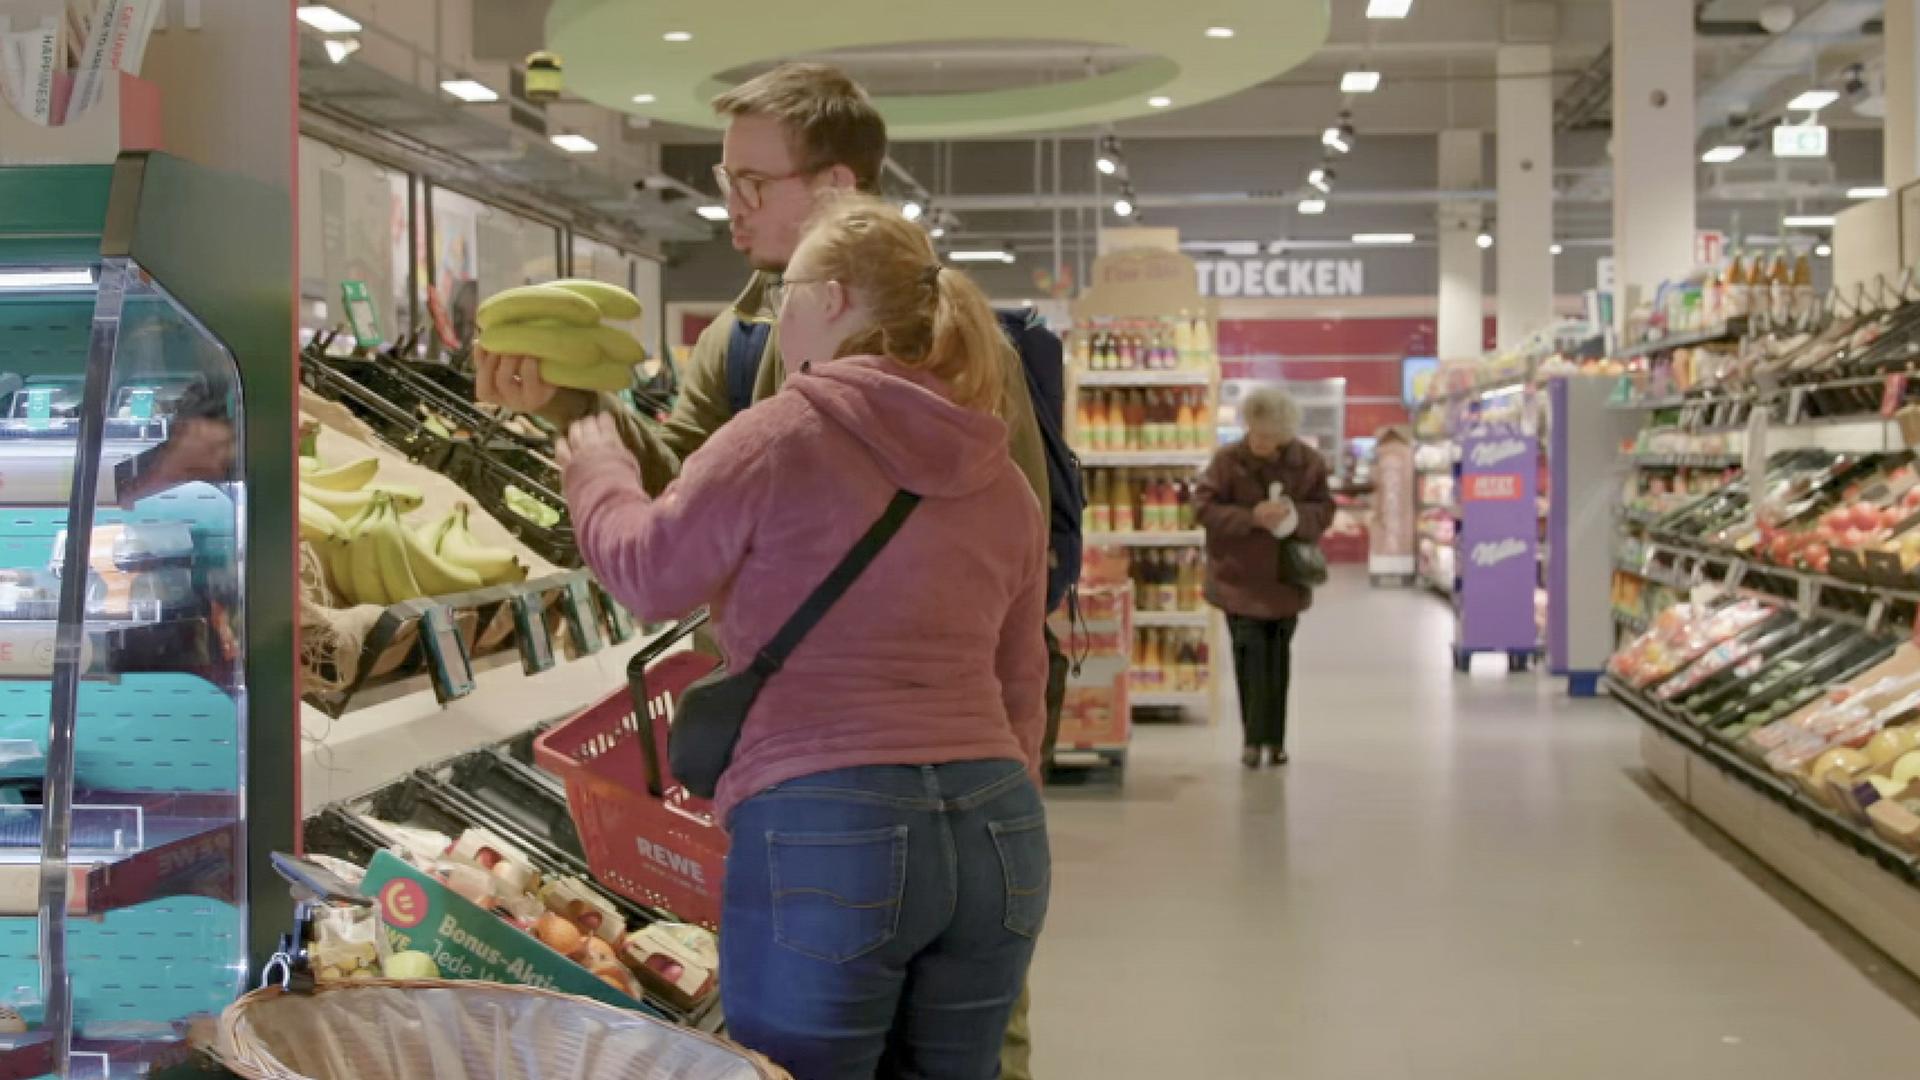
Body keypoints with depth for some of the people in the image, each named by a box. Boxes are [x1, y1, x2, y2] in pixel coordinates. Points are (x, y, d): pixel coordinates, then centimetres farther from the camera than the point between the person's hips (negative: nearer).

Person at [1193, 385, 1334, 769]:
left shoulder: (1308, 462, -4)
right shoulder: (1228, 460, -10)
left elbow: (1324, 508, 1)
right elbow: (1205, 507, -12)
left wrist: (1296, 515, -21)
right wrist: (1251, 517, -25)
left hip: (1285, 577, 2)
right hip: (1240, 576, -2)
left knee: (1279, 657, 10)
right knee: (1250, 654, -4)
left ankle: (1275, 738, 20)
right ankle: (1254, 738, 6)